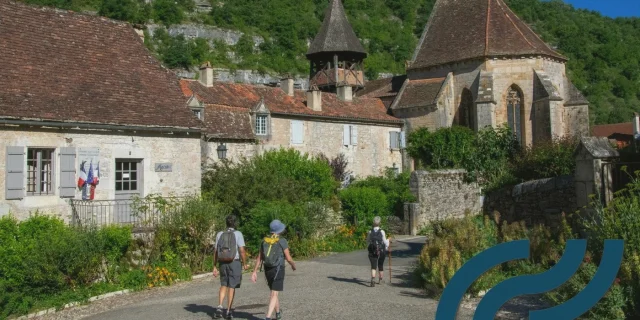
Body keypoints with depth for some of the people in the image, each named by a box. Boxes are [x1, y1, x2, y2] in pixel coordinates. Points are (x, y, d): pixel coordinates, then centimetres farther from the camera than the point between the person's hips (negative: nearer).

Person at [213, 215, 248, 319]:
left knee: (223, 285, 18)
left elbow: (216, 252, 4)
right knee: (231, 287, 5)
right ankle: (228, 311, 7)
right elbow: (242, 251, -13)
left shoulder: (219, 234, 3)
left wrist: (214, 267, 9)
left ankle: (220, 307, 1)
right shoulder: (238, 234, -8)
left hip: (222, 263, 3)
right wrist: (245, 264, -2)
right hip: (234, 263, -3)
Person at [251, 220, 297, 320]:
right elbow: (288, 258, -9)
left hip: (267, 270, 5)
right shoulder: (282, 241, -12)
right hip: (278, 270, -5)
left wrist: (255, 272, 5)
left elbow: (259, 257, 3)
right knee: (274, 295, -6)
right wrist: (293, 265, 12)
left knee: (274, 291, 24)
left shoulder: (265, 240, 3)